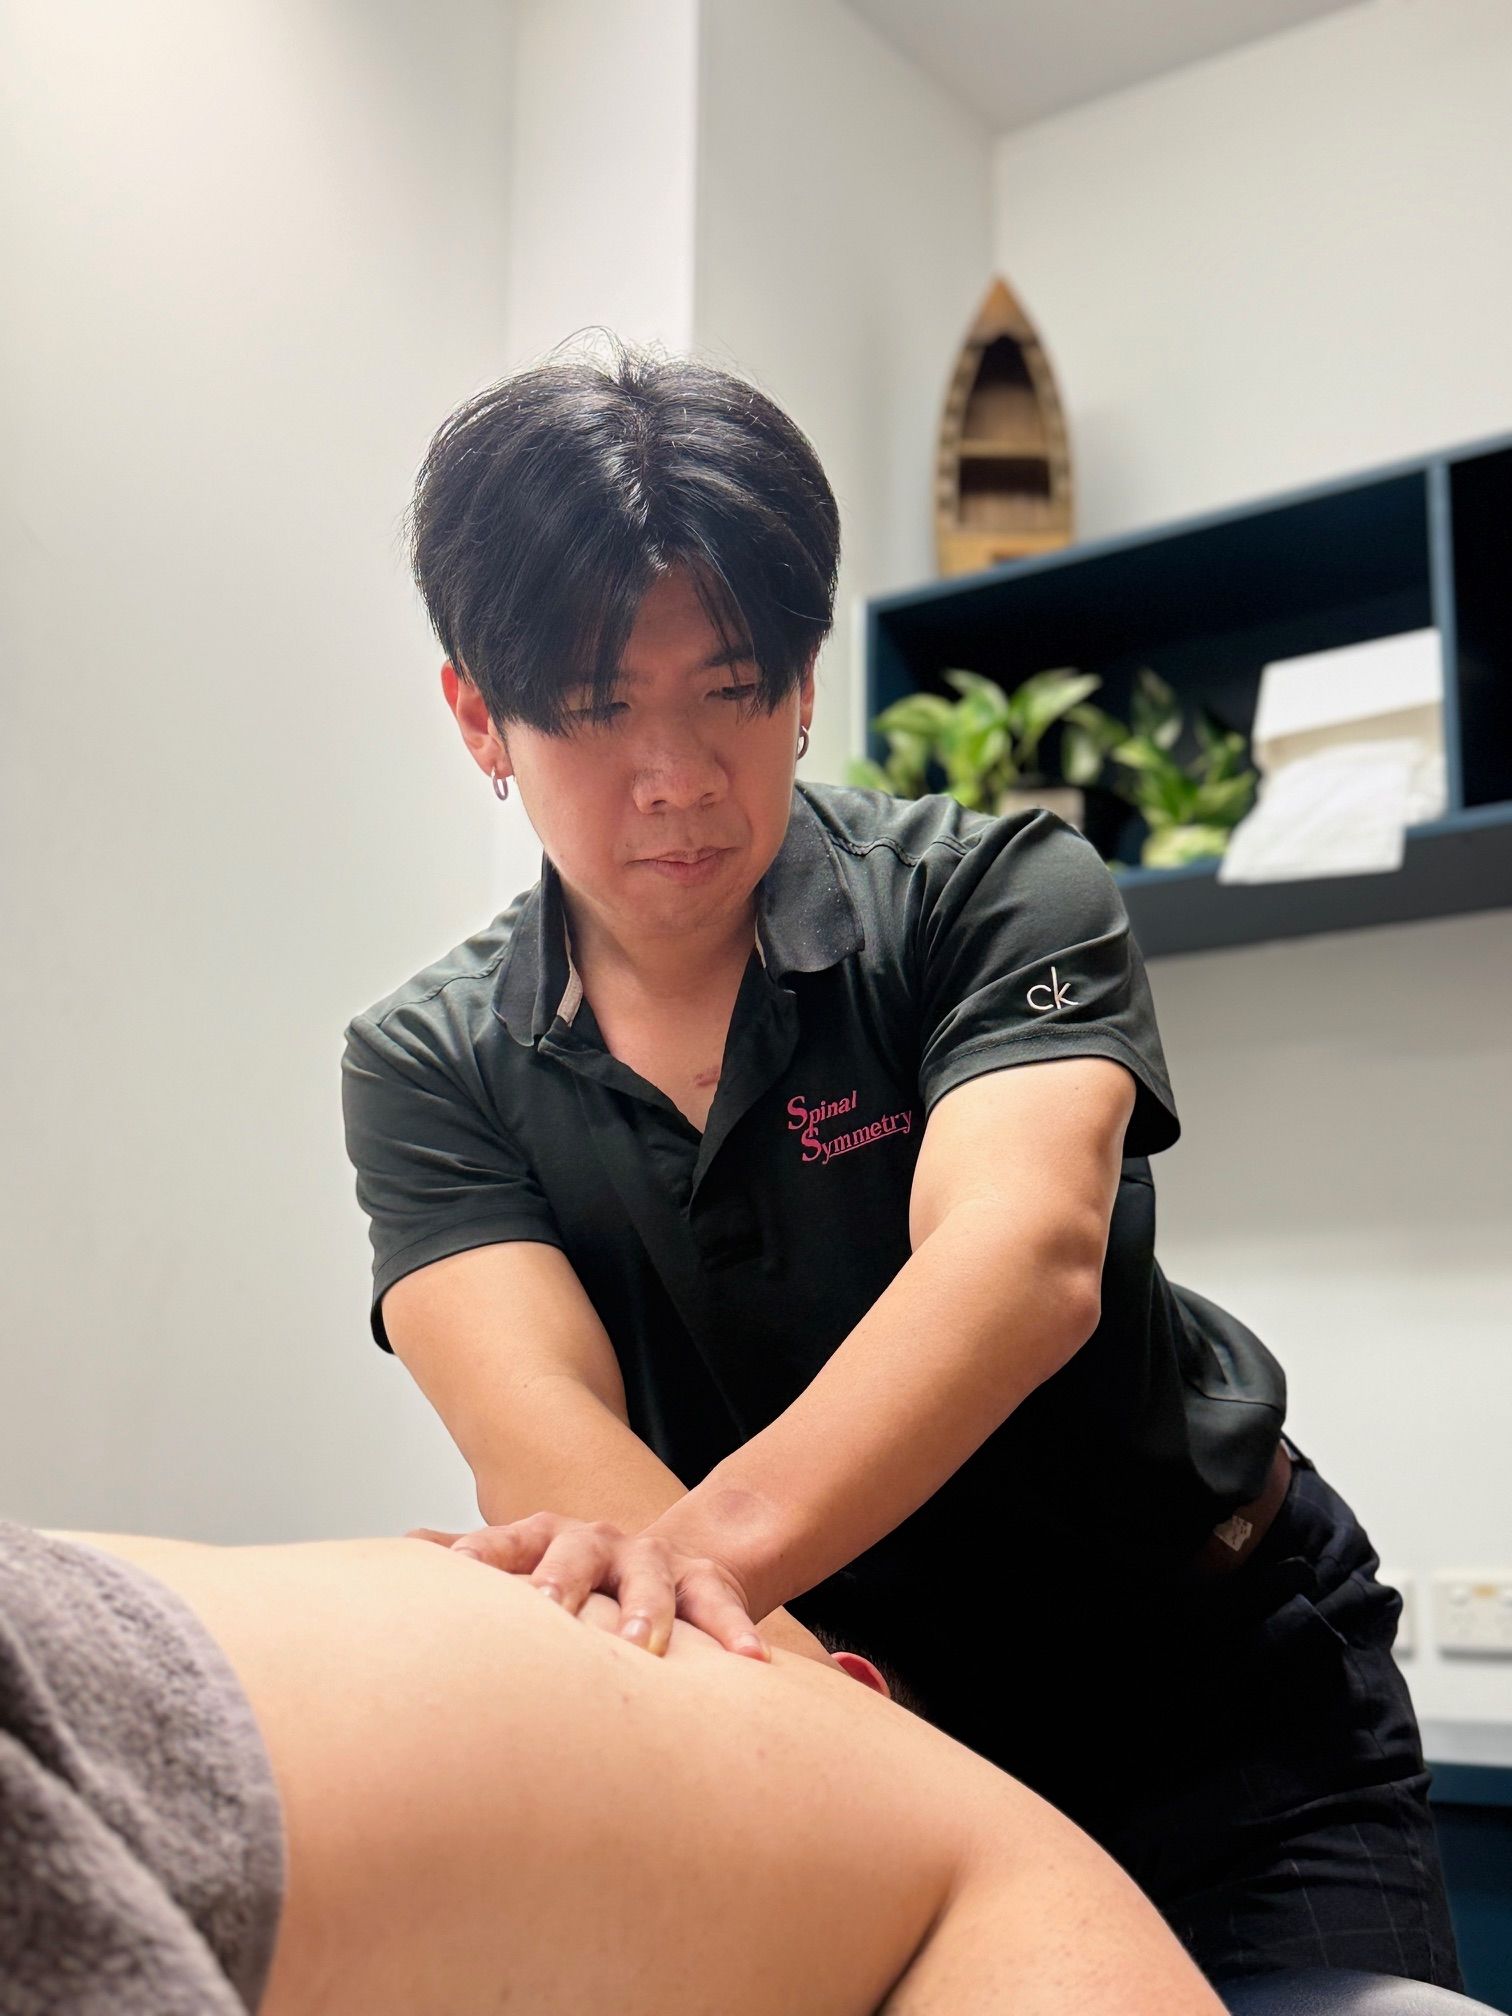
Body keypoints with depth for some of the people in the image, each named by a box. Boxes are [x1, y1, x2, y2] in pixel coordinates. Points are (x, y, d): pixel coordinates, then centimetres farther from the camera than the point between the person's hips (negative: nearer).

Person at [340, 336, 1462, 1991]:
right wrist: (707, 1621, -46)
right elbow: (532, 1412, -24)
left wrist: (725, 1538, -51)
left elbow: (1025, 1253, -33)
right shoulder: (427, 1066, -8)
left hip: (1205, 1690, -1)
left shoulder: (999, 894, -15)